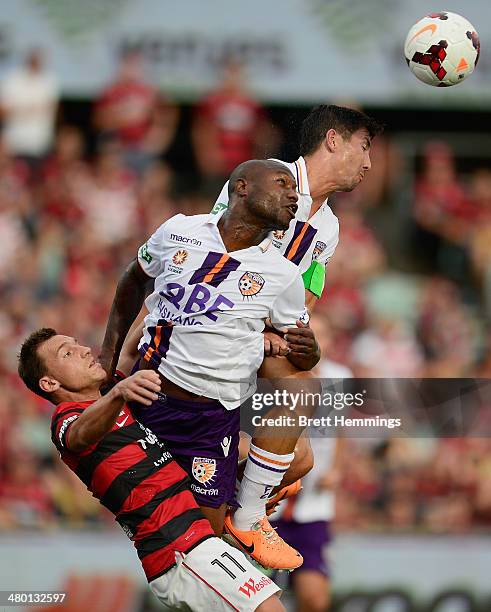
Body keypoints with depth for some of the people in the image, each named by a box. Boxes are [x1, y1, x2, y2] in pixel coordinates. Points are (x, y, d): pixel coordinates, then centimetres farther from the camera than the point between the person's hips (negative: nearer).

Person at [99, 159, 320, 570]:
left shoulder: (283, 277, -6)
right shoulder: (179, 232, -3)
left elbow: (303, 357, 6)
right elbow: (134, 282, 16)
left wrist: (306, 351, -18)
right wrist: (109, 354, 14)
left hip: (211, 415, -2)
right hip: (146, 394, 2)